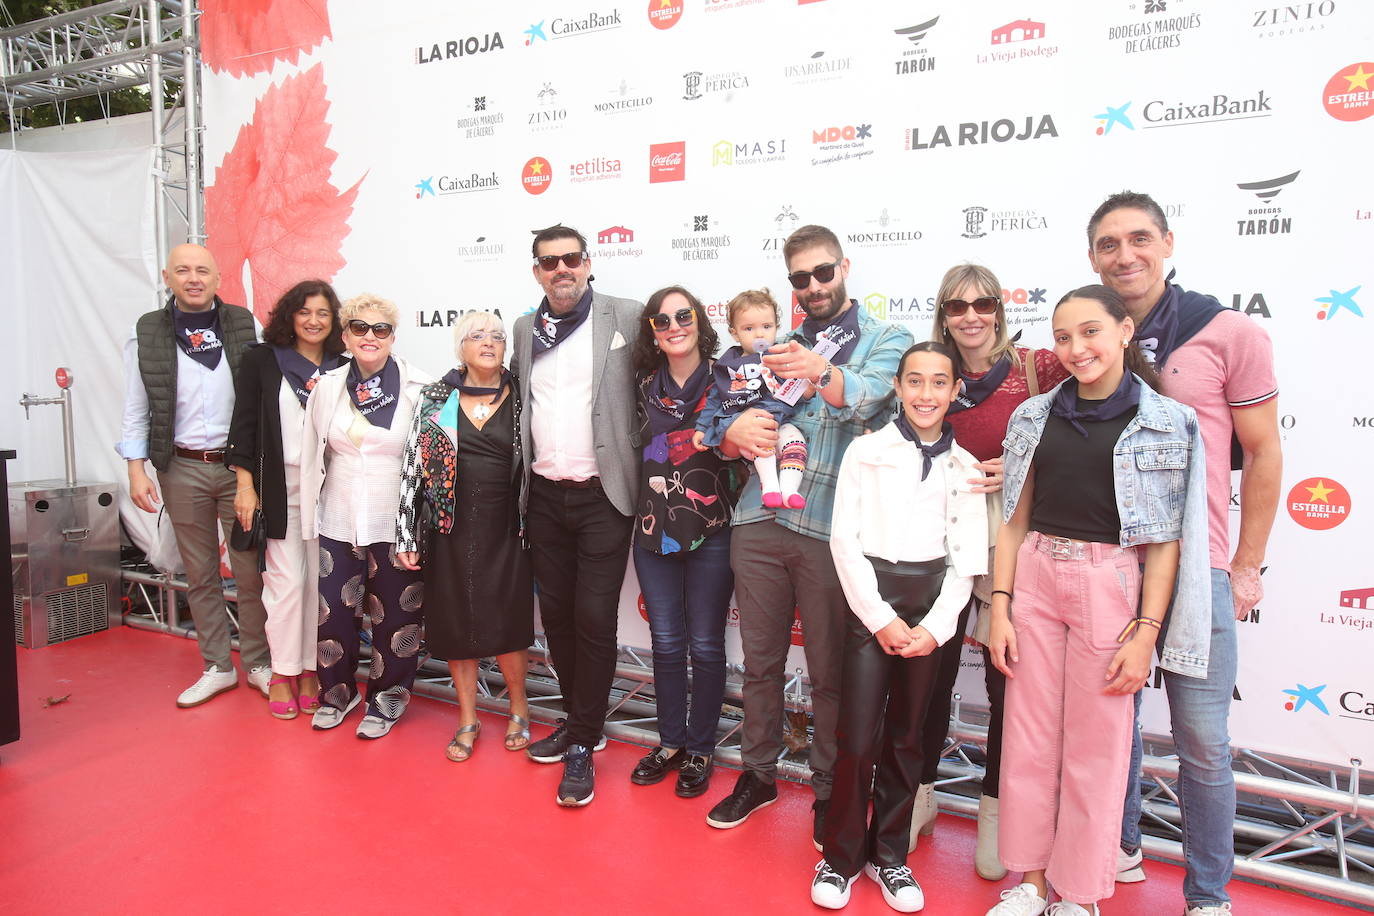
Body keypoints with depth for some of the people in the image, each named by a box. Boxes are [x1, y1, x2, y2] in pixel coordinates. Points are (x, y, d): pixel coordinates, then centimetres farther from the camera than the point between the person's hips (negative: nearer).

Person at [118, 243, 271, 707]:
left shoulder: (246, 326, 0)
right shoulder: (146, 334, 4)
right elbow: (136, 409, 6)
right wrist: (136, 470, -1)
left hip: (240, 464, -1)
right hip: (181, 469, 2)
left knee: (251, 572, 3)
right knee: (200, 575, 10)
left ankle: (258, 663, 18)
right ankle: (217, 667, 22)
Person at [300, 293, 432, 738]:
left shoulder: (419, 389, -6)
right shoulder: (327, 388, 5)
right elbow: (313, 457, 11)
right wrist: (310, 518, 11)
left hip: (395, 525, -3)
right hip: (338, 523, 3)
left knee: (394, 617, 7)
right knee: (333, 613, 7)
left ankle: (386, 700, 29)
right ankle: (336, 693, 33)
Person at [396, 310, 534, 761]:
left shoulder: (521, 400, 2)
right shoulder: (436, 399, 3)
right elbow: (413, 464, 3)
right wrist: (407, 534, -1)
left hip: (504, 532, -1)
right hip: (451, 530, 1)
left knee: (504, 623, 1)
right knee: (456, 622, 8)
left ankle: (519, 709, 26)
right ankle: (468, 719, 27)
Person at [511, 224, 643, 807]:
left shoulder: (627, 317, -4)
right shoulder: (525, 329, 11)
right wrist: (524, 482, 10)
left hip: (602, 495, -5)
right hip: (544, 496, 5)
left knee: (594, 617, -4)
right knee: (556, 613, 12)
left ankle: (582, 746, 11)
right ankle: (578, 722, 30)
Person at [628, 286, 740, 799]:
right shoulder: (647, 384, 6)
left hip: (711, 531, -3)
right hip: (654, 530, 3)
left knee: (705, 646, 6)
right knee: (666, 642, 12)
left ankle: (700, 751, 23)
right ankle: (670, 742, 29)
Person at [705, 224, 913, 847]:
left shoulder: (887, 340, 6)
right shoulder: (775, 349, 19)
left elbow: (865, 396, -16)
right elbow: (731, 436, 15)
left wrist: (820, 372, -37)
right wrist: (734, 433, -9)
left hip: (831, 527, -4)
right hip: (759, 521, 4)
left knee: (829, 672, 5)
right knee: (760, 660, 13)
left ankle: (829, 791, 24)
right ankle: (758, 774, 31)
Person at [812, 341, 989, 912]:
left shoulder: (964, 466, 6)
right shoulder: (866, 451, -1)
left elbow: (966, 559, 4)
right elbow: (844, 539, -4)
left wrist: (936, 625, -7)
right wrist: (881, 617, -8)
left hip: (932, 604, 2)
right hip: (869, 598, -2)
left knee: (907, 737, 10)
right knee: (858, 738, -4)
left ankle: (888, 855, 27)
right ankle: (841, 857, 15)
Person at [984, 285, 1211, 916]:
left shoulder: (1167, 422, -2)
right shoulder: (1036, 415, 6)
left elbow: (1165, 539, -4)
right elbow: (1016, 518, 7)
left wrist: (1146, 632, -8)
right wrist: (1000, 607, 1)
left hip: (1112, 585, -3)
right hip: (1035, 579, 3)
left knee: (1095, 746, 7)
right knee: (1028, 737, 9)